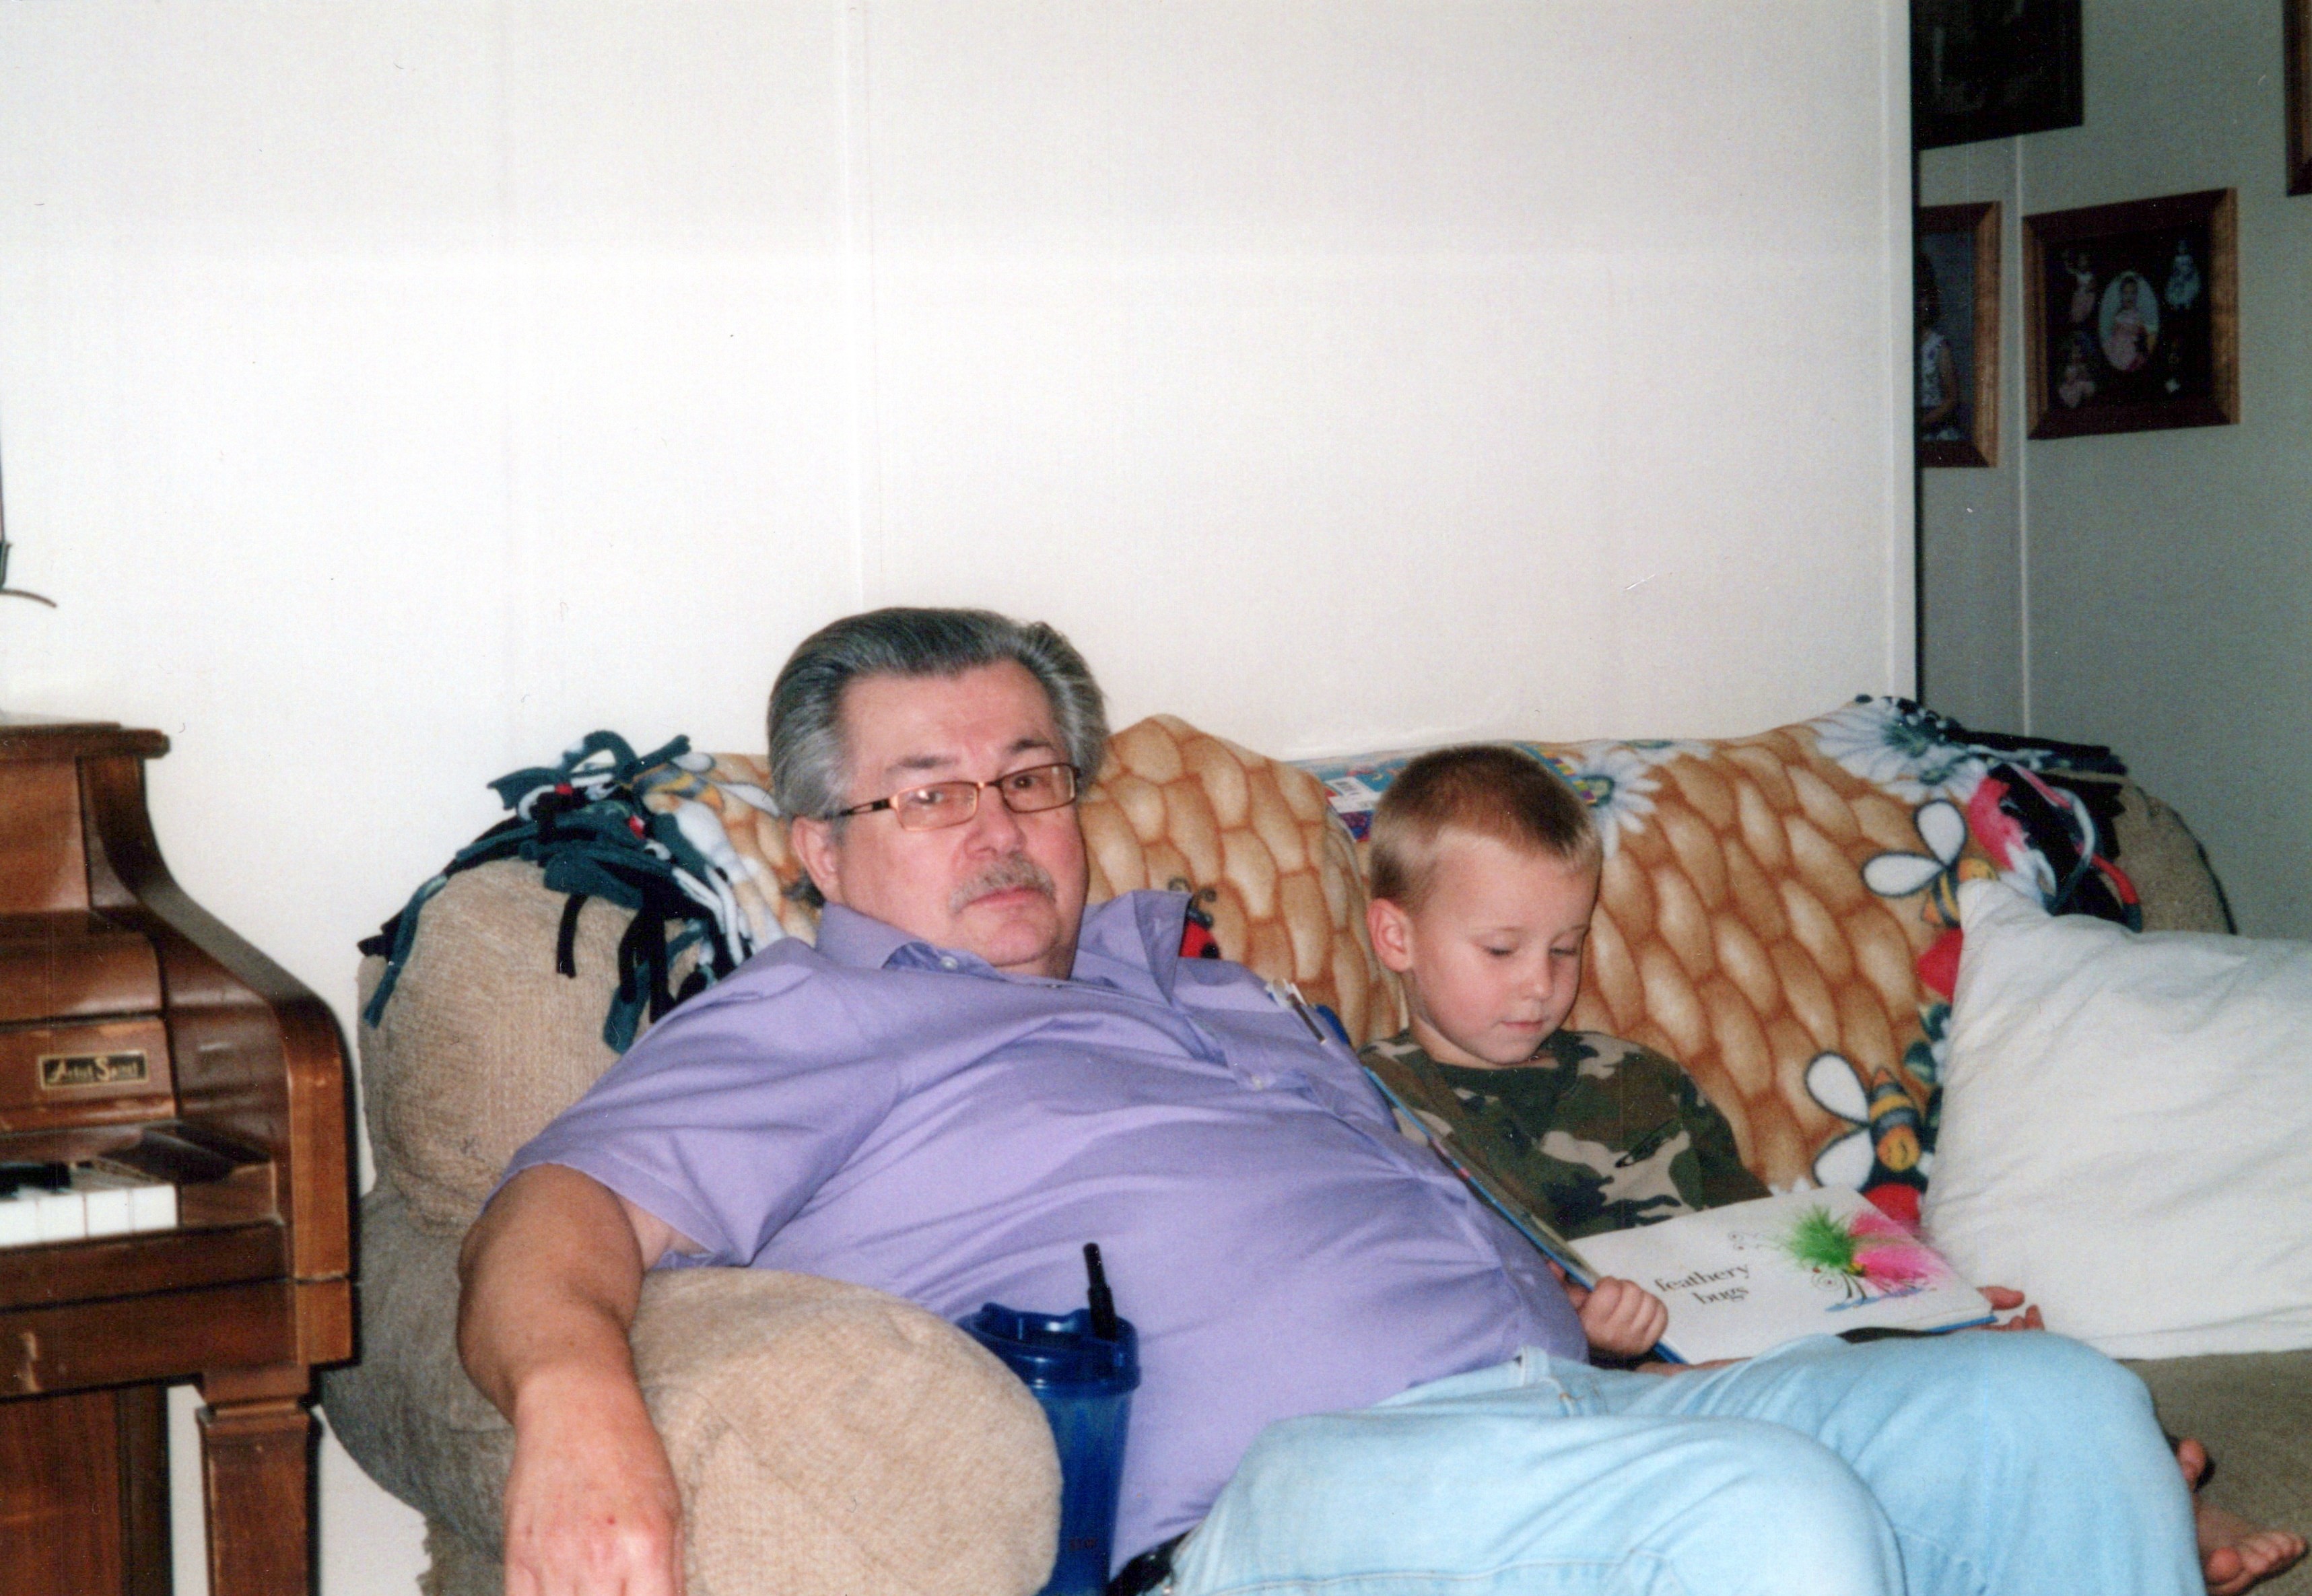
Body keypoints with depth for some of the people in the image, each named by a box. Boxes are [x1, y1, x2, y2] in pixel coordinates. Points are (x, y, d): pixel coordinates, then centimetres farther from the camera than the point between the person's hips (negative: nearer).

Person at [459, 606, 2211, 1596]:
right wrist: (578, 1393, -32)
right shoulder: (798, 1025, 11)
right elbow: (570, 1210, -7)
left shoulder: (1202, 975, 34)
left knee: (2058, 1407, -4)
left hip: (1580, 1398, 9)